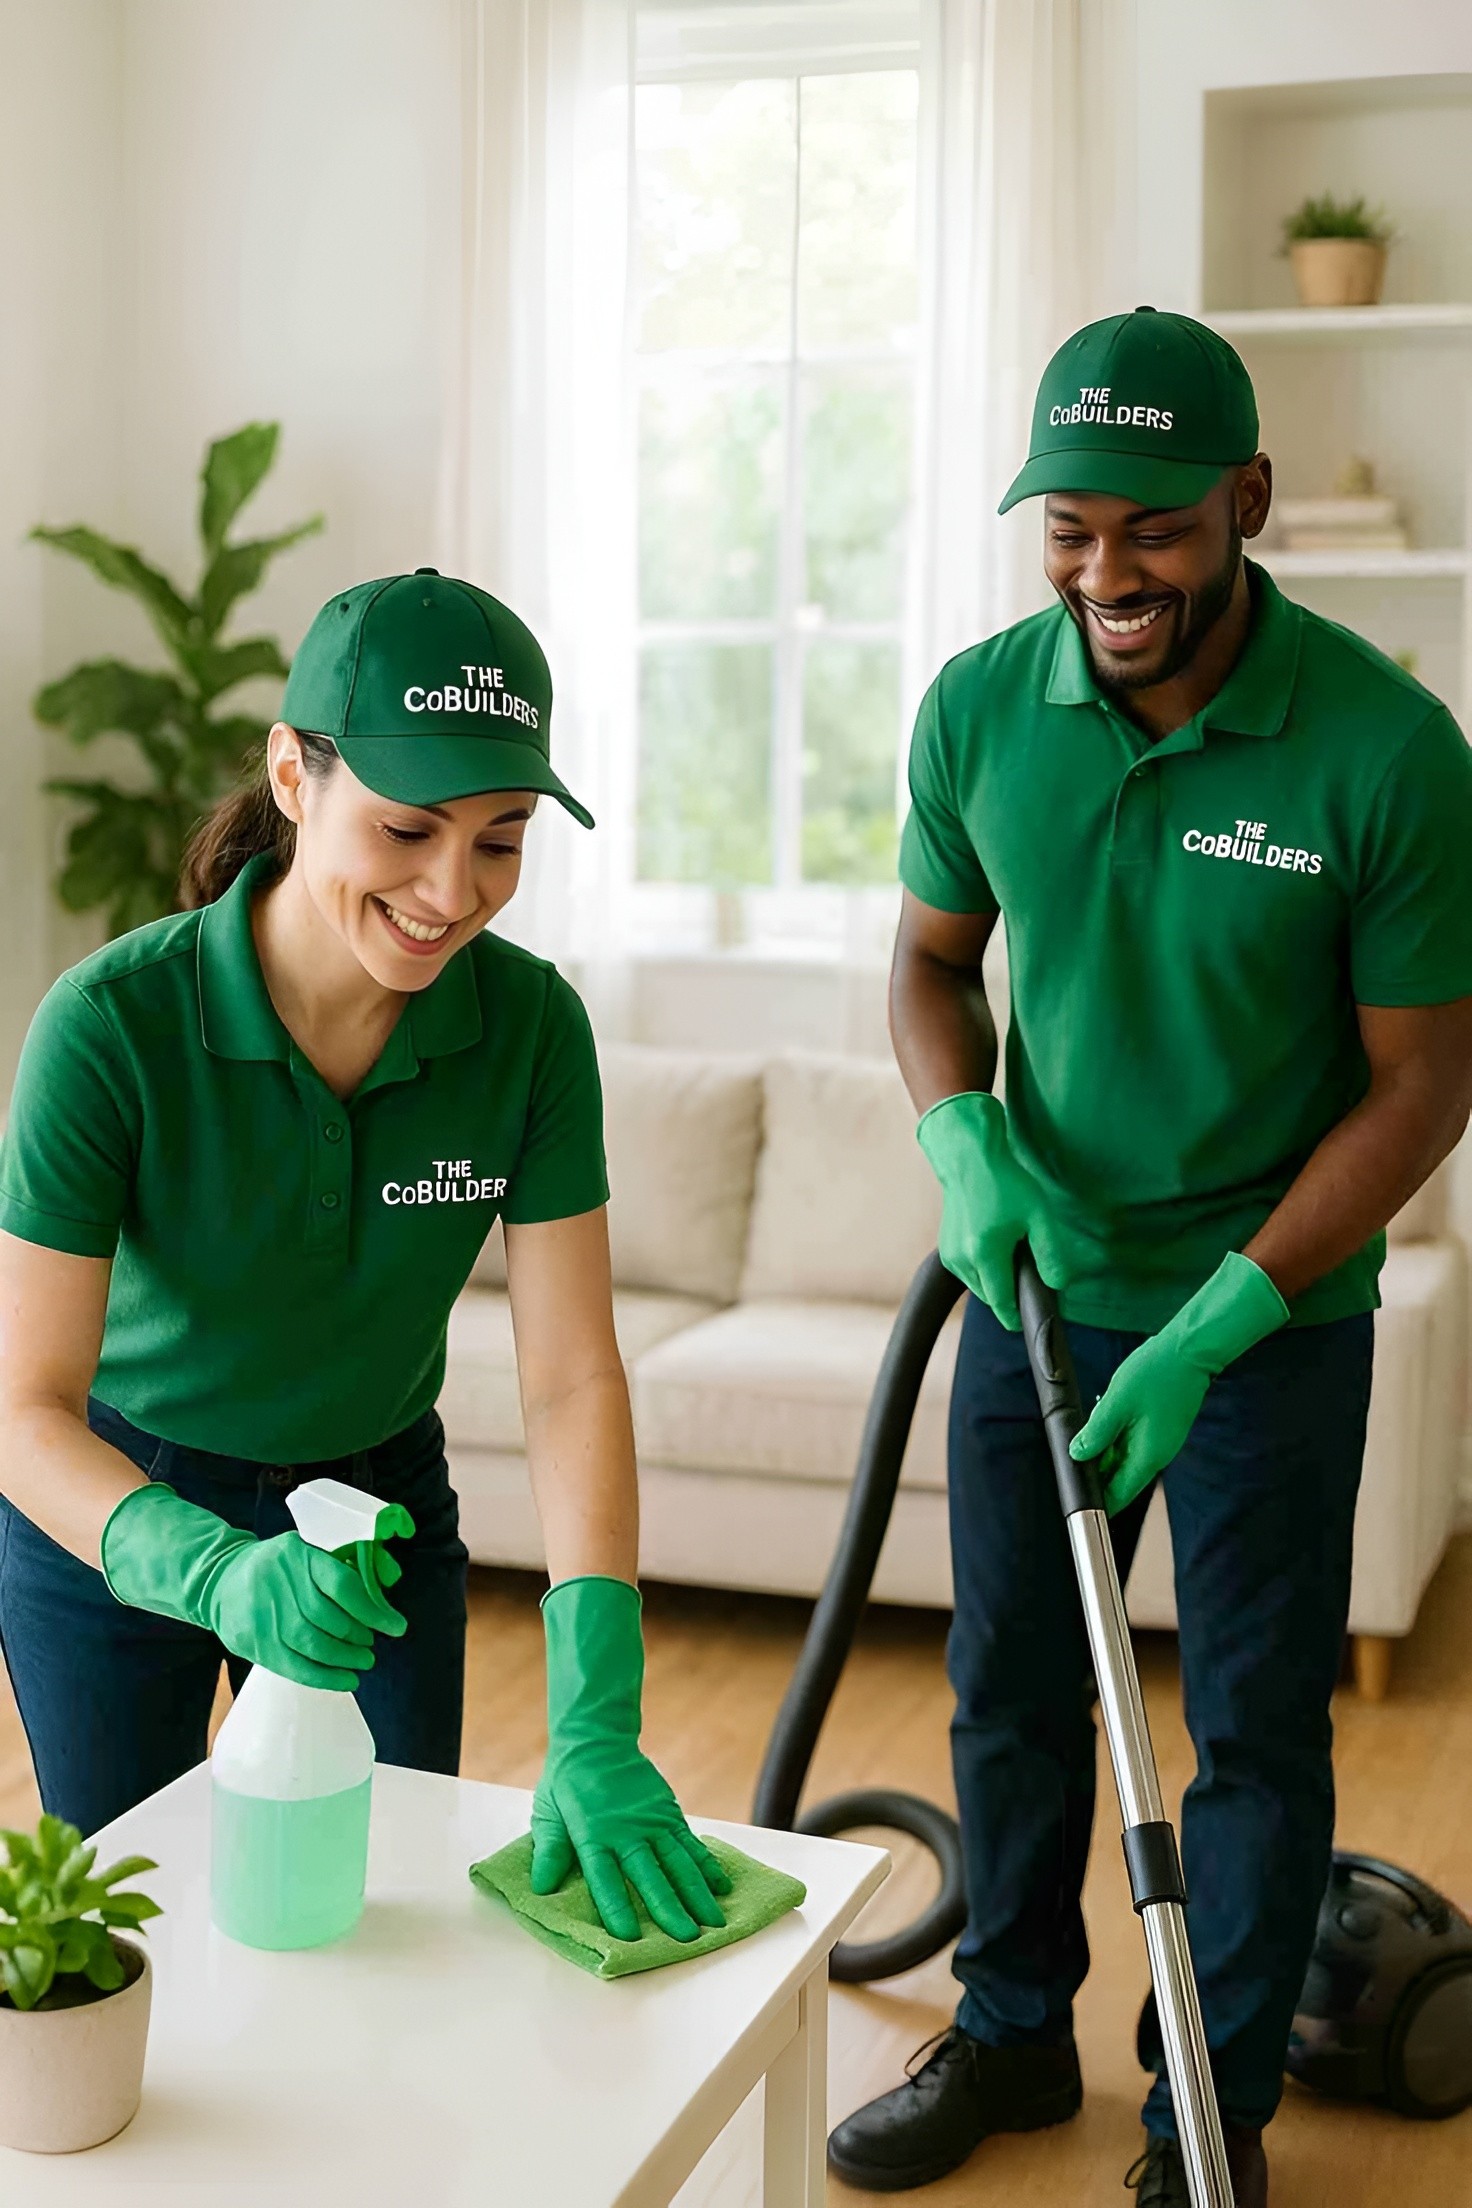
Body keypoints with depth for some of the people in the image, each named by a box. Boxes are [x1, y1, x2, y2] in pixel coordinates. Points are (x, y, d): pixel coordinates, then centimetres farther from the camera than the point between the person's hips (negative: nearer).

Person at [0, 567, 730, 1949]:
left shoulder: (530, 1026, -21)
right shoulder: (112, 1023, -30)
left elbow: (571, 1378, -20)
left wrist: (596, 1723, -29)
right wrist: (220, 1574, -47)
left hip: (379, 1499, 2)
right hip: (114, 1509, -2)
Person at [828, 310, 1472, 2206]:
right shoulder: (980, 709, -10)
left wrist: (1214, 1329, -20)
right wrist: (964, 1142, -14)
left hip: (1277, 1315, -3)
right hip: (1037, 1284, 4)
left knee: (1255, 1729, 9)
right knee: (1009, 1691, 16)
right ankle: (1012, 2035, 39)